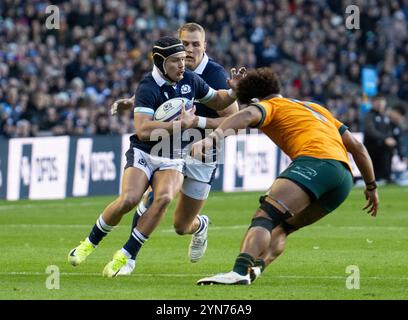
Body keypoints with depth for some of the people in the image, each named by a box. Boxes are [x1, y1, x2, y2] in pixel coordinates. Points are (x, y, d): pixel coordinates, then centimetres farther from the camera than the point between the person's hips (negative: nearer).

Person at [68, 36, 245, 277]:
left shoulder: (190, 80, 1)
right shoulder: (148, 88, -17)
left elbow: (217, 102, 20)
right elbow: (142, 131, -29)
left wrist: (233, 90, -1)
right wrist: (182, 124, -27)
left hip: (173, 160, 4)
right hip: (144, 155, -4)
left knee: (164, 197, -28)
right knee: (128, 200, -27)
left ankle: (125, 256, -21)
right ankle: (90, 243, 0)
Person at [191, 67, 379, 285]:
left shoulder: (270, 106, 16)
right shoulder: (316, 108, 37)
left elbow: (246, 116, -9)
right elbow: (356, 146, 34)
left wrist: (212, 137, -24)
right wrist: (371, 186, 41)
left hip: (314, 162, -7)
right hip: (345, 176, 7)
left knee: (264, 217, -20)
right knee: (281, 227, 18)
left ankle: (239, 272, -43)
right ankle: (255, 267, -7)